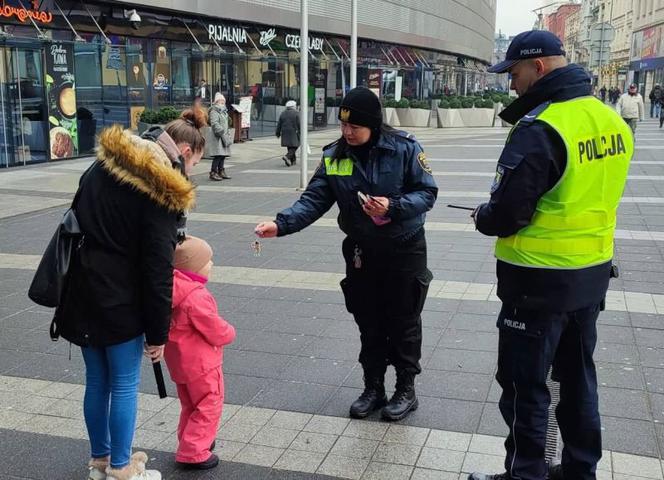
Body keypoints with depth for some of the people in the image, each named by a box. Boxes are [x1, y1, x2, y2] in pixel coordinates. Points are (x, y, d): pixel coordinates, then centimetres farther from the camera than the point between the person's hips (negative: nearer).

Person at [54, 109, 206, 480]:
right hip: (120, 300, -7)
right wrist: (159, 331, -11)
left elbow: (79, 218, 15)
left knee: (97, 381, 19)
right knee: (124, 385, 8)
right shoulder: (162, 187, -16)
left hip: (82, 290, 7)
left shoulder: (106, 163, 6)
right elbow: (158, 266, -17)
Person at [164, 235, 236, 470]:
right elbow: (216, 331, -23)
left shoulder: (174, 289, -2)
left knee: (190, 406, 25)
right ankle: (193, 453, 9)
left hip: (180, 361, 9)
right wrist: (229, 333, 0)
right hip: (200, 363, -9)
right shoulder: (197, 298, -30)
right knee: (208, 407, 6)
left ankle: (189, 441, 38)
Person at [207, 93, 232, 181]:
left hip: (224, 136, 9)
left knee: (223, 155, 11)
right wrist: (221, 133, -24)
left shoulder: (224, 112, 21)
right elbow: (215, 124, -20)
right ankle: (213, 173, -8)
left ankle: (221, 172, 18)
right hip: (217, 137, -9)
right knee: (218, 155, -12)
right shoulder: (214, 112, -9)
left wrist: (227, 133, 18)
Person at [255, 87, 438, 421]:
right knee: (369, 323, 14)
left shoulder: (404, 149, -15)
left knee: (403, 322, 9)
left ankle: (406, 389, 26)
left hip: (404, 250, -3)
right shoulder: (334, 156, -5)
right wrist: (281, 225, -24)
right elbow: (313, 200, -9)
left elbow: (427, 192, -11)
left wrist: (392, 207, -27)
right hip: (361, 252, 4)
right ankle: (373, 388, 31)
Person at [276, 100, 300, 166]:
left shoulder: (283, 113, 8)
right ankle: (287, 157, -24)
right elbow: (299, 124, -9)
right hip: (294, 133, -5)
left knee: (289, 147, 14)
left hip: (285, 133, 5)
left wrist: (278, 133, 16)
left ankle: (292, 160, 17)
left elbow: (279, 124, 8)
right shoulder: (296, 113, -6)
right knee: (294, 147, -3)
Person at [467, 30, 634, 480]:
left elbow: (506, 215, -23)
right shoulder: (611, 120, 4)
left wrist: (482, 216, -1)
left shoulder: (539, 129, -23)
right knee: (578, 375, 21)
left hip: (540, 280, -8)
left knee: (524, 384, 6)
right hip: (593, 272, 9)